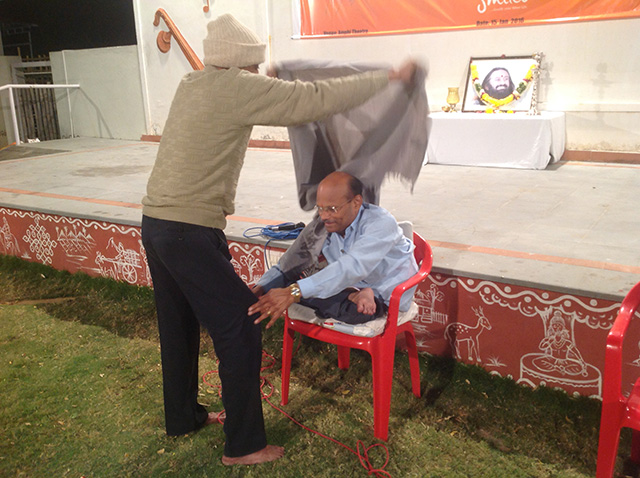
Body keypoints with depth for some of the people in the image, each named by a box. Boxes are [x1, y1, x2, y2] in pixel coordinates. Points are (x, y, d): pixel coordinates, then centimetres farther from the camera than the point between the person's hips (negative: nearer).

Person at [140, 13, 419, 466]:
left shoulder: (192, 84, 11)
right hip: (191, 231, -9)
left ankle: (183, 417, 40)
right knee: (240, 330, 1)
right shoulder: (239, 88, -12)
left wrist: (277, 85, 45)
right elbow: (320, 99, -13)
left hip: (154, 222, 9)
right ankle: (244, 445, 14)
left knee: (179, 326, 21)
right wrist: (390, 76, -2)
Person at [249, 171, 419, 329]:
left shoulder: (380, 223, -26)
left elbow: (353, 266, -41)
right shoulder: (324, 227, -6)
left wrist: (294, 292, -50)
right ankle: (354, 297, -16)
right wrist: (260, 288, -23)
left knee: (351, 310, -40)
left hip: (387, 296, -7)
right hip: (355, 287, 7)